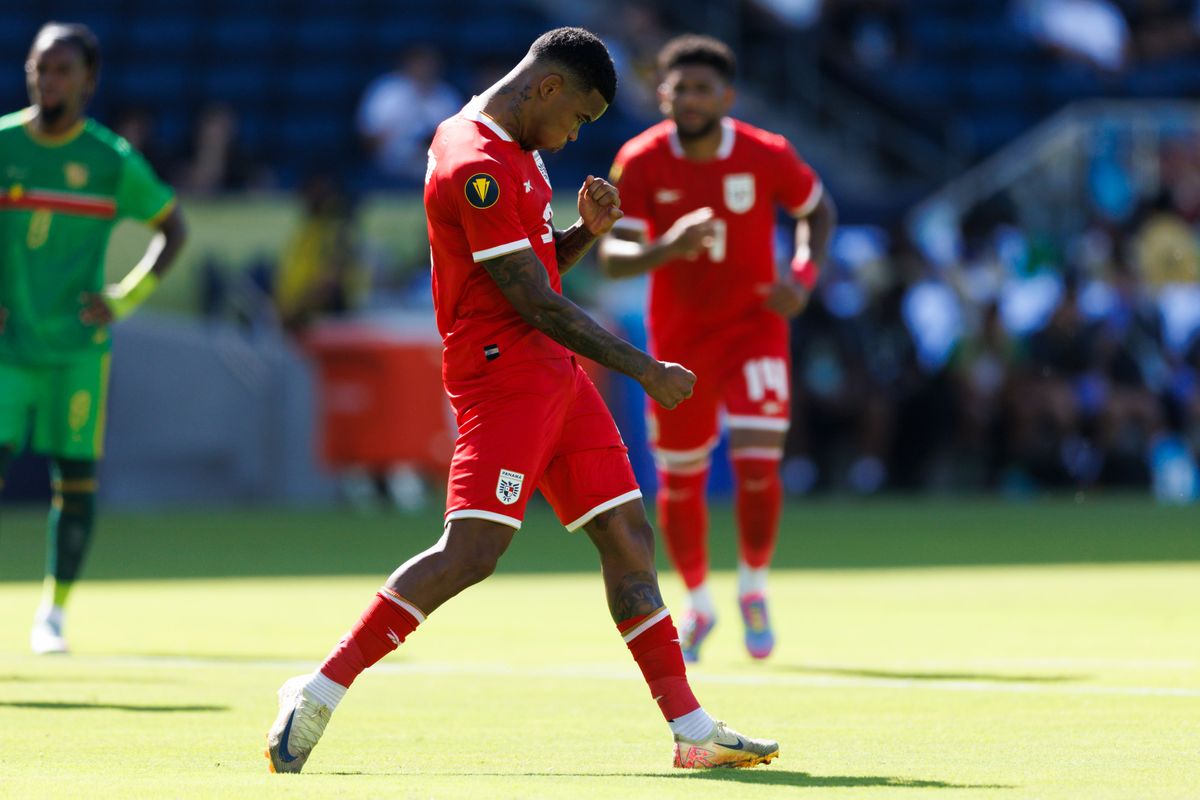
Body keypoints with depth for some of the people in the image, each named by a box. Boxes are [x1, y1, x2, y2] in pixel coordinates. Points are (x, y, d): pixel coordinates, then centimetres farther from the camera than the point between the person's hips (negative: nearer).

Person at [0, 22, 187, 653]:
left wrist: (127, 298, 0)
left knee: (76, 479, 1)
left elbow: (172, 228, 12)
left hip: (78, 346, 0)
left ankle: (54, 613, 17)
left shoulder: (114, 160, 0)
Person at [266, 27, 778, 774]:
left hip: (557, 374, 10)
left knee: (628, 536, 7)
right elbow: (536, 304, -18)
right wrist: (644, 369, -12)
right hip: (502, 370, -10)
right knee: (473, 550, -18)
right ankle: (321, 691, -13)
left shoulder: (518, 149, 16)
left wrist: (587, 230, 5)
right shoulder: (477, 167, -17)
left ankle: (692, 729, 8)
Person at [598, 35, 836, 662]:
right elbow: (611, 257, -20)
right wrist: (667, 249, -41)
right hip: (677, 340, 1)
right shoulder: (641, 162, -15)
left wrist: (803, 277, -13)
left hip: (754, 330, -1)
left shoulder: (767, 156, -14)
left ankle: (753, 591, 9)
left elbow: (818, 209, 5)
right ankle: (698, 605, 33)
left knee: (757, 466, -17)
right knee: (678, 484, 8)